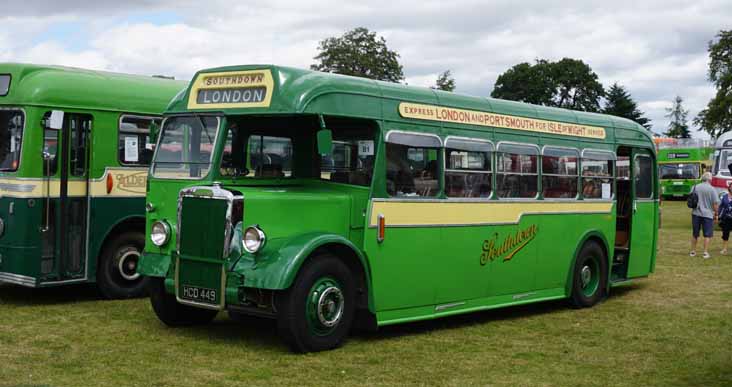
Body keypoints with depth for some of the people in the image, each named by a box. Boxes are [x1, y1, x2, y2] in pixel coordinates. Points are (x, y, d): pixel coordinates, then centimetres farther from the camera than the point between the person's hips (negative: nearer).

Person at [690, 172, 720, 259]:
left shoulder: (695, 187, 0)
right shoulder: (712, 189, -10)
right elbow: (715, 203, -9)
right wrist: (716, 214, 3)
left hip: (696, 213, 3)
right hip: (707, 214, -3)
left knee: (695, 234, 14)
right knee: (707, 235, 6)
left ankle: (693, 251, 20)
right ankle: (706, 252, 3)